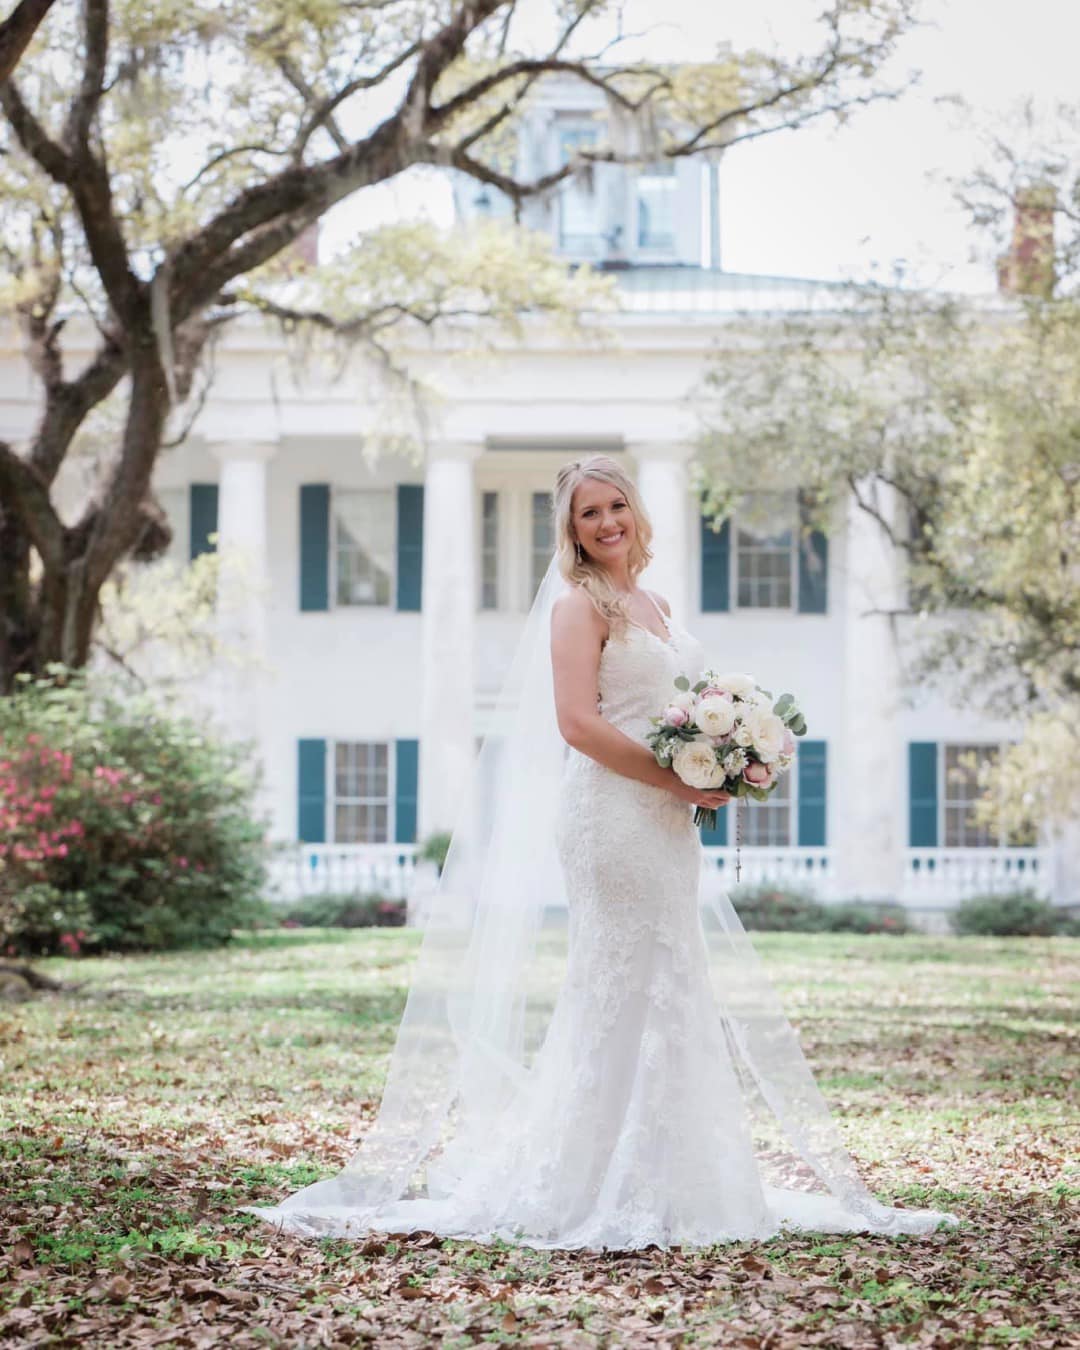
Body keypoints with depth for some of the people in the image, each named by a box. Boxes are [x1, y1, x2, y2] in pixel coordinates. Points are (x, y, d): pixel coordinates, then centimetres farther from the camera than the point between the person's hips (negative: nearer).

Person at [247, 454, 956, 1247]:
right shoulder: (578, 602, -6)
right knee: (624, 990, -6)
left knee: (672, 991, 11)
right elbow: (577, 722, -17)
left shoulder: (655, 605, 18)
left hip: (666, 820, 9)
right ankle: (608, 1190, 0)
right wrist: (679, 780, -16)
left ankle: (668, 1178, 19)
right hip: (610, 814, -9)